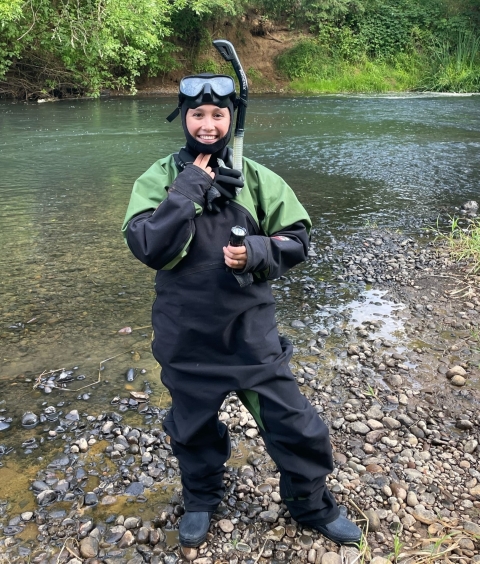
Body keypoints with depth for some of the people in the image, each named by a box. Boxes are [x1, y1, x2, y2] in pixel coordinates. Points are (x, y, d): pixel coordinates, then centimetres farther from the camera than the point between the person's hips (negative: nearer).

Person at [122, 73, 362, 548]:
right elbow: (148, 247, -19)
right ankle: (201, 500, 48)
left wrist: (255, 252, -18)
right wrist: (190, 187, -21)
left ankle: (311, 504, 37)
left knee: (292, 422, 8)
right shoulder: (159, 179, -7)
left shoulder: (256, 178, -3)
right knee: (193, 427, 19)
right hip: (186, 334, 0)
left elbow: (297, 239, 0)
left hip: (250, 329, 1)